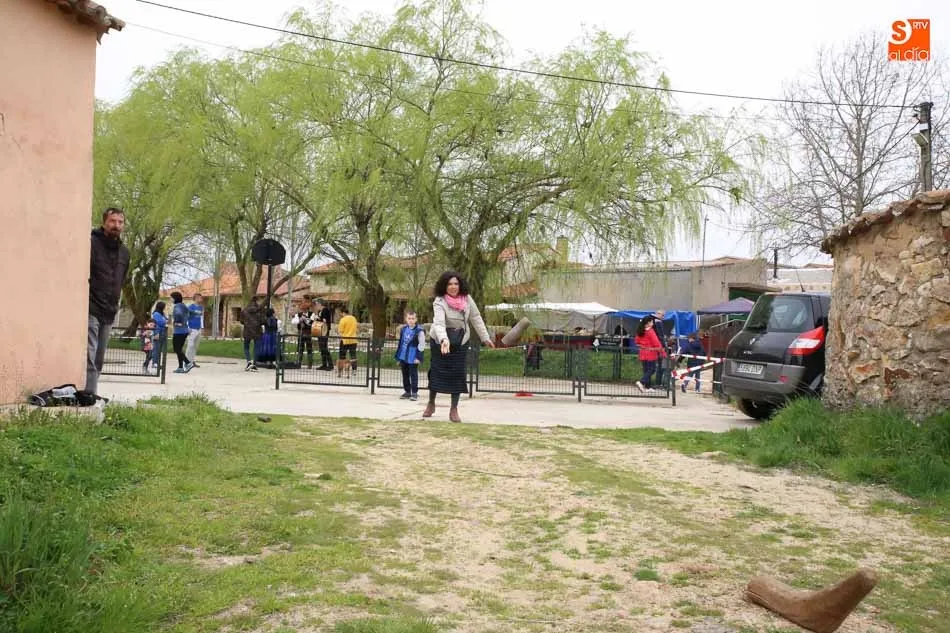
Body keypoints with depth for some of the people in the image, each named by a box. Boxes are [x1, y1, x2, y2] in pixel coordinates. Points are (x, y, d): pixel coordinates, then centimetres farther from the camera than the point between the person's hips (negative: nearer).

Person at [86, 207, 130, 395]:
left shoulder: (124, 252, 16)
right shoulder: (91, 243, -5)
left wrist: (114, 303, 16)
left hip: (108, 313, 7)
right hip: (90, 310, -7)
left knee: (99, 360, 10)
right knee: (89, 357, -14)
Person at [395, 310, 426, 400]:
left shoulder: (419, 331, -12)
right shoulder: (403, 329, 6)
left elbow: (421, 345, -11)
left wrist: (418, 357, -14)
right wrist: (398, 357, 17)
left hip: (413, 358, -6)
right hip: (403, 357, 6)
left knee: (413, 375, -2)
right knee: (405, 375, 14)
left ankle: (414, 393, 5)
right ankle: (407, 391, 24)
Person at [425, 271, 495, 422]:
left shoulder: (467, 299, -8)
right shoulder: (439, 302, -21)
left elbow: (476, 318, 3)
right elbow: (438, 323, -36)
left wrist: (486, 337, 6)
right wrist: (444, 340, -52)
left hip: (461, 341, 3)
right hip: (441, 341, -3)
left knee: (457, 373, 0)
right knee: (437, 371, 5)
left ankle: (454, 410, 8)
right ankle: (431, 404, 27)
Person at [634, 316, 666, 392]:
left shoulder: (640, 331, 6)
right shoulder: (650, 331, -15)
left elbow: (636, 341, 16)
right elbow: (656, 343, -16)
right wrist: (662, 352, -9)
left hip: (643, 354, 7)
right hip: (651, 354, -7)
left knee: (646, 370, 13)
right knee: (651, 370, -1)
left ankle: (648, 386, 15)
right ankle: (641, 382, -16)